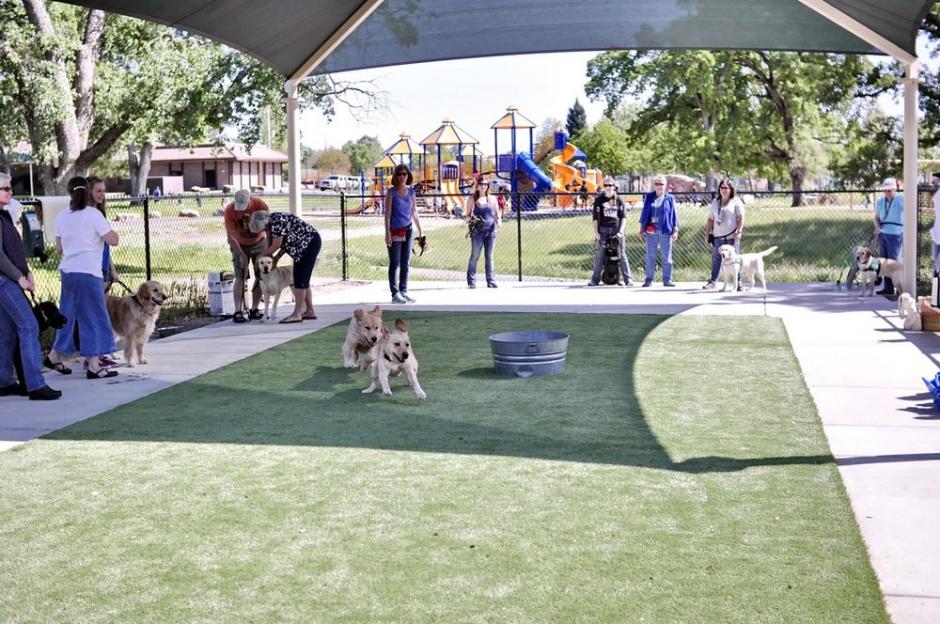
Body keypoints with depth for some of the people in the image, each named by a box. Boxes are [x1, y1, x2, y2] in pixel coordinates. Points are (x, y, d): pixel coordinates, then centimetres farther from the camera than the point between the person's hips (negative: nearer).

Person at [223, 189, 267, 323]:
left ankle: (254, 310, 4)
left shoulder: (260, 205, -24)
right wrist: (241, 255, -22)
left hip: (259, 243, 2)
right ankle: (238, 312, -15)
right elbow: (231, 235, -19)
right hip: (240, 246, -1)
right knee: (240, 278, -10)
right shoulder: (230, 210, -25)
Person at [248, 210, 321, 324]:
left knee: (300, 279, -9)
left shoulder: (277, 222, -23)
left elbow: (276, 246, -17)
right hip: (304, 245, 10)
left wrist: (262, 255, -1)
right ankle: (310, 311, 17)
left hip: (310, 242, -10)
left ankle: (297, 314, -9)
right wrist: (276, 257, 3)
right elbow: (285, 243, 12)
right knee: (302, 279, 12)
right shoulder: (272, 222, 6)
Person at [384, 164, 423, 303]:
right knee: (395, 263, -2)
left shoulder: (411, 191, 8)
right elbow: (387, 214, -8)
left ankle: (403, 292, 18)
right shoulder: (391, 192, -6)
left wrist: (420, 230, 14)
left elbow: (414, 213, 15)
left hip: (407, 230, 5)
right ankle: (395, 294, 1)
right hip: (395, 231, -5)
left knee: (405, 263, 9)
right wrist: (387, 233, -15)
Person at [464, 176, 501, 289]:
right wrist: (470, 218, -17)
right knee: (474, 256, -3)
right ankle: (471, 281, 2)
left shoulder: (492, 199, 11)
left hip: (491, 230, 3)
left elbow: (497, 213, 16)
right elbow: (468, 215, 5)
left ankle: (491, 281, 9)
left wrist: (498, 220, -4)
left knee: (489, 257, 6)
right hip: (477, 231, -3)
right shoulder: (472, 199, 4)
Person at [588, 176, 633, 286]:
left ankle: (628, 279, 1)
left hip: (616, 229, 0)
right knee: (599, 255, -1)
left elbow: (623, 217, 6)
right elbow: (594, 217, 4)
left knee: (622, 254, -1)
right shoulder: (599, 199, 4)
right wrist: (596, 232, -4)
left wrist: (620, 231, -4)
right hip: (603, 230, 0)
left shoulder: (619, 200, 6)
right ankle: (595, 279, 5)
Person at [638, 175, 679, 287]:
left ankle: (667, 280, 7)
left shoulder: (670, 198, 5)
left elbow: (674, 215, 6)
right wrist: (641, 229, 10)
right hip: (651, 230, 2)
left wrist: (675, 231, 0)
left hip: (665, 231, -1)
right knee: (650, 256, 3)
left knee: (666, 257, 2)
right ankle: (649, 280, 8)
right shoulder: (649, 197, 10)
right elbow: (644, 214, 13)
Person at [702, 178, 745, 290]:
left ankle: (738, 282, 3)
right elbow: (711, 219, 16)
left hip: (732, 236, -4)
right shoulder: (715, 202, 14)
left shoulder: (736, 201, 1)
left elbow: (741, 217, -4)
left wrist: (739, 231, -15)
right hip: (718, 236, 4)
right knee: (716, 259, 5)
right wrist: (707, 234, 12)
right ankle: (713, 281, 10)